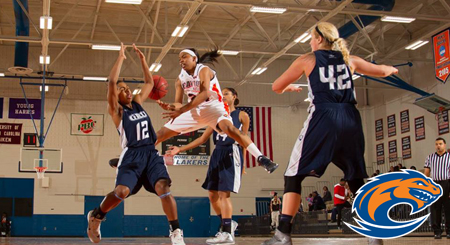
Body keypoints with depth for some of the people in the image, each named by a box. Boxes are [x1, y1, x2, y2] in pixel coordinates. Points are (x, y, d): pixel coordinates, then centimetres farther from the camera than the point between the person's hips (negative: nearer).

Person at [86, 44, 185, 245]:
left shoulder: (138, 102, 19)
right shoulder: (116, 110, 1)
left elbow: (149, 82, 29)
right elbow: (112, 82, -13)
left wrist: (142, 59, 24)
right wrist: (121, 58, -8)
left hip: (151, 154, 5)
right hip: (132, 155, -4)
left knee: (163, 188, -17)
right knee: (122, 191, -21)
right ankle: (95, 216, 9)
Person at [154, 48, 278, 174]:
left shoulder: (203, 70, -15)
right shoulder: (180, 79, 3)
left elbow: (205, 93, -31)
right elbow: (178, 104, 1)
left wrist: (181, 110, -38)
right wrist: (169, 107, -26)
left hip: (213, 107, -7)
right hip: (194, 110, 7)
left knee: (228, 127, -37)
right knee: (161, 133, 5)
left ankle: (261, 158, -41)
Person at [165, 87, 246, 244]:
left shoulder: (242, 115, 5)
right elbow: (202, 139, 16)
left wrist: (243, 162, -3)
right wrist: (180, 149, 10)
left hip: (232, 154, -6)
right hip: (217, 154, 6)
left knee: (224, 193, -13)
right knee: (212, 194, 5)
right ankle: (228, 224, 24)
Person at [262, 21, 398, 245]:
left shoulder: (308, 60, 9)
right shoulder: (348, 59, 18)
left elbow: (276, 87, 13)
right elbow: (383, 72, 31)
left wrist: (289, 87, 35)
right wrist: (390, 69, 55)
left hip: (323, 118, -4)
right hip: (351, 119, 4)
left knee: (293, 176, 3)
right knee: (356, 179, 18)